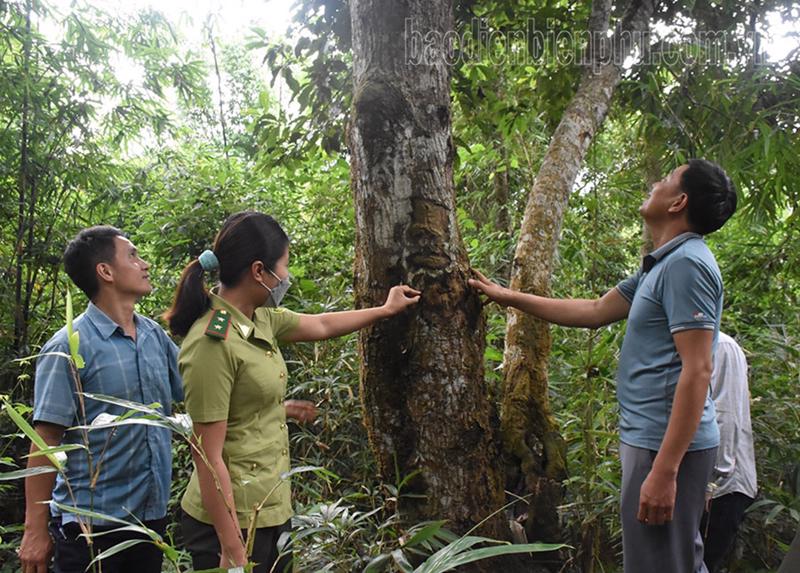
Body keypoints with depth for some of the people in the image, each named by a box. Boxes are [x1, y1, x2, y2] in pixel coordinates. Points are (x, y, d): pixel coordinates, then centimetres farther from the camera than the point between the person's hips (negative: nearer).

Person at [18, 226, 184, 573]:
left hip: (152, 515, 6)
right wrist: (35, 530, -13)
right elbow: (45, 442, -14)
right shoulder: (69, 348, -14)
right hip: (91, 524, -6)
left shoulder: (155, 335, 4)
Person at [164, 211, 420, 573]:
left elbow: (321, 326, 20)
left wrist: (386, 310, 31)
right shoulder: (211, 344, -23)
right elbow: (208, 456, -22)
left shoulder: (259, 319, 2)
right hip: (233, 519, -8)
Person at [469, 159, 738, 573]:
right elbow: (594, 312, 20)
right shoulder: (663, 264, 14)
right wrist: (509, 298, 23)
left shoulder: (686, 263, -16)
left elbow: (697, 370, -22)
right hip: (654, 438, 10)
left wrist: (664, 469, -25)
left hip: (666, 445, -10)